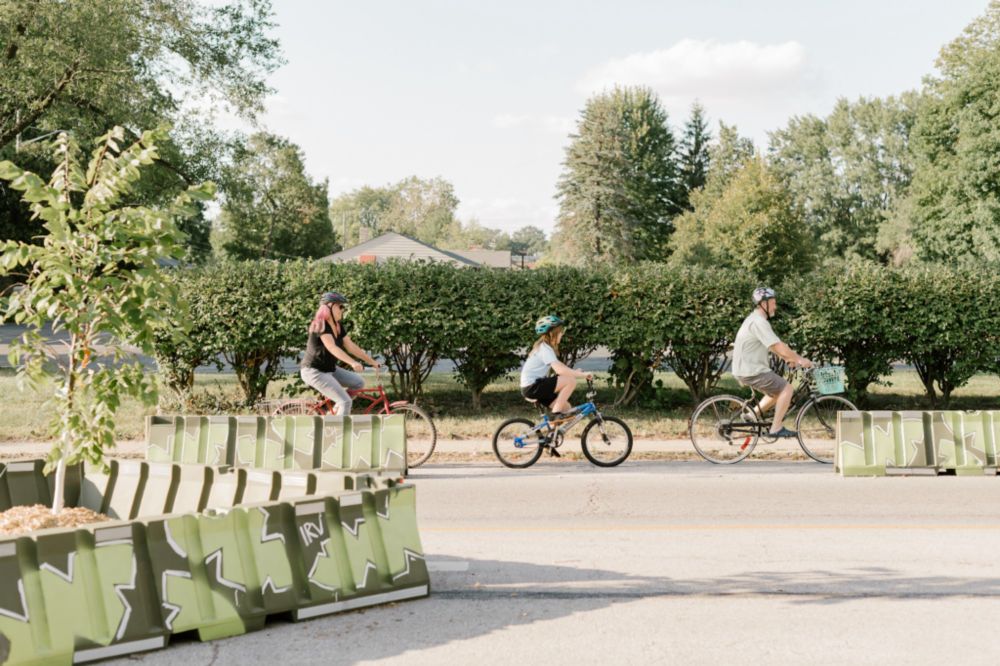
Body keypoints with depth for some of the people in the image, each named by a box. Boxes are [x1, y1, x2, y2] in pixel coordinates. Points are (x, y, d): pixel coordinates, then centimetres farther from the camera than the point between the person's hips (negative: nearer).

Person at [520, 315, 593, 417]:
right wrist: (582, 374, -23)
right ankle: (556, 412, -13)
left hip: (532, 387, 10)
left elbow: (558, 366, 22)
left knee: (566, 408, 9)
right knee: (571, 381, -19)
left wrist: (575, 372, 11)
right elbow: (560, 370, -27)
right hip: (533, 386, -10)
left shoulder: (543, 346, 15)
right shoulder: (545, 348, -16)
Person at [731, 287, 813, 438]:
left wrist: (788, 358, 15)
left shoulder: (755, 319, 16)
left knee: (778, 390, 21)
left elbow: (772, 346, 23)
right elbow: (779, 346, -22)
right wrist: (800, 360, -13)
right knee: (787, 388, -10)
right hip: (751, 372, -10)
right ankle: (776, 428, -6)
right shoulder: (759, 322, -18)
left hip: (746, 369, 10)